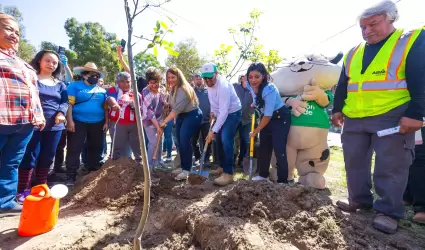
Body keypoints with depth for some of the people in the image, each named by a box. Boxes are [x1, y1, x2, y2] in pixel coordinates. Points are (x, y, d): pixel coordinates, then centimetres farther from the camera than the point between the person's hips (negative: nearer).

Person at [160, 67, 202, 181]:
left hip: (192, 115, -9)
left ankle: (187, 169, -8)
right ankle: (183, 167, 20)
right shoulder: (172, 89, 6)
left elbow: (177, 109, -30)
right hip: (181, 116, 9)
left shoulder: (183, 89, -24)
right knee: (180, 142, 9)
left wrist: (165, 121, -30)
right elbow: (173, 106, 5)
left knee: (184, 140, -17)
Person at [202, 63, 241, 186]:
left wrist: (213, 130, -36)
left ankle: (228, 173, -16)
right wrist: (213, 111, 11)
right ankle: (223, 167, 27)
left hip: (232, 113, -9)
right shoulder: (210, 83, -4)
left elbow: (224, 112, -35)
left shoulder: (223, 86, -31)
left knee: (226, 140, -21)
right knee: (219, 140, 12)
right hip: (221, 114, 9)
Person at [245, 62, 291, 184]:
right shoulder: (249, 86, -11)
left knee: (279, 150, -13)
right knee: (263, 147, 12)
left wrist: (255, 132, -19)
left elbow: (268, 116, -28)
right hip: (266, 118, 7)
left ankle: (282, 180, -2)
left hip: (280, 118, -7)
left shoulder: (269, 90, -32)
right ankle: (263, 174, 28)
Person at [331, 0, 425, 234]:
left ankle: (388, 211, 11)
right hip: (354, 118, 6)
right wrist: (337, 109, 15)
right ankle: (359, 199, 26)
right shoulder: (353, 53, 14)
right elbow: (342, 85, 18)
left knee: (390, 166, -1)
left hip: (392, 117, -5)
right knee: (355, 161, 10)